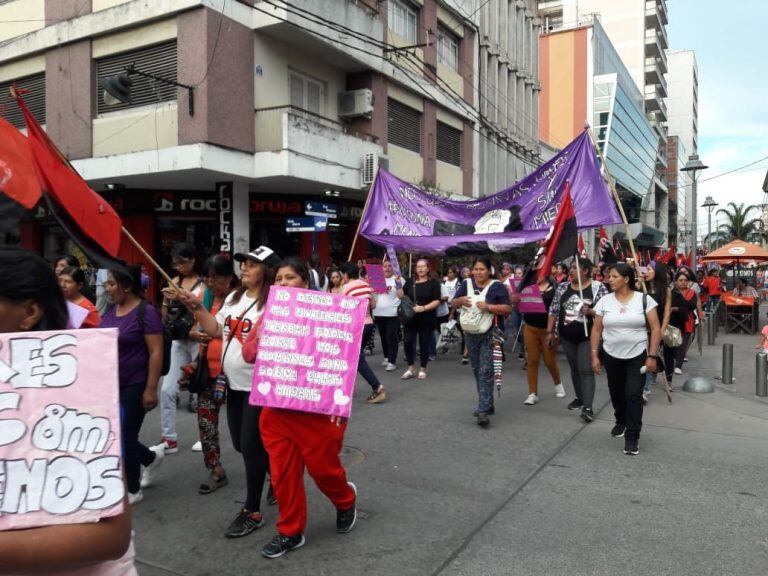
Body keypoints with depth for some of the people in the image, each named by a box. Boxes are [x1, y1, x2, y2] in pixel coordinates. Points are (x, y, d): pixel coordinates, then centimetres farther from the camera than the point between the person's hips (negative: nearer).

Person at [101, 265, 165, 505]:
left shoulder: (146, 312, -16)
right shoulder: (111, 310, 6)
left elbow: (156, 352, -17)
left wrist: (151, 388, -20)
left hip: (135, 386, -7)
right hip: (111, 385, 7)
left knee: (125, 437, 2)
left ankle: (133, 491, 22)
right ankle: (151, 457, 37)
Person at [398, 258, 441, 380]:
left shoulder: (433, 282, -2)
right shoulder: (410, 281, 9)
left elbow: (437, 301, -9)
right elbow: (400, 296, 6)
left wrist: (423, 308, -21)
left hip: (427, 319, -3)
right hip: (410, 318, 3)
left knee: (424, 343, 5)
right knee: (407, 342, -3)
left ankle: (423, 369, 19)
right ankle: (411, 368, 13)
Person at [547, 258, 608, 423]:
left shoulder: (598, 288, -6)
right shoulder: (562, 287, 5)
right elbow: (553, 311, 8)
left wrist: (591, 311, -25)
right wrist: (550, 331, 4)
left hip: (588, 336, -4)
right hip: (567, 336, 5)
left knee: (586, 369, -9)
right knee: (574, 368, 14)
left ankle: (588, 407, -9)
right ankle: (579, 398, 29)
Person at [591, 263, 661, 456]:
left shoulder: (644, 299, -7)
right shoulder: (604, 301, -1)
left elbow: (656, 329, -6)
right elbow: (596, 330, 3)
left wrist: (652, 356, -11)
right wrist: (594, 355, -1)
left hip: (637, 356, -3)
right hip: (611, 356, 3)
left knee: (634, 395, -7)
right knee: (616, 393, 16)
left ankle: (632, 436, 3)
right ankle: (621, 421, 42)